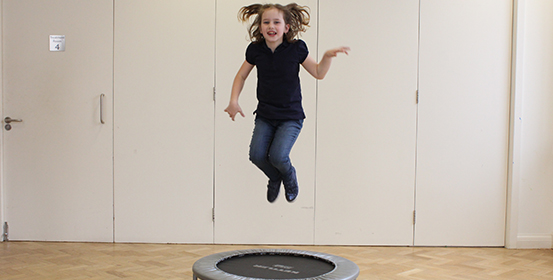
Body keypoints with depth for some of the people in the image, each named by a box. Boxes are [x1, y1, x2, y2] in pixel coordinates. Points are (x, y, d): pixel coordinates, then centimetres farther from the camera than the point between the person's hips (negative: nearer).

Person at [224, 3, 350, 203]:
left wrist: (327, 57, -18)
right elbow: (241, 76, 11)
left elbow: (318, 73, 1)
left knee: (278, 156, -20)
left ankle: (290, 176, 18)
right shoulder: (255, 50, -5)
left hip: (291, 116, -3)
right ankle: (274, 178, 22)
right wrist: (233, 101, 0)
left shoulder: (296, 48, -10)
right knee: (257, 155, -13)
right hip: (264, 115, 3)